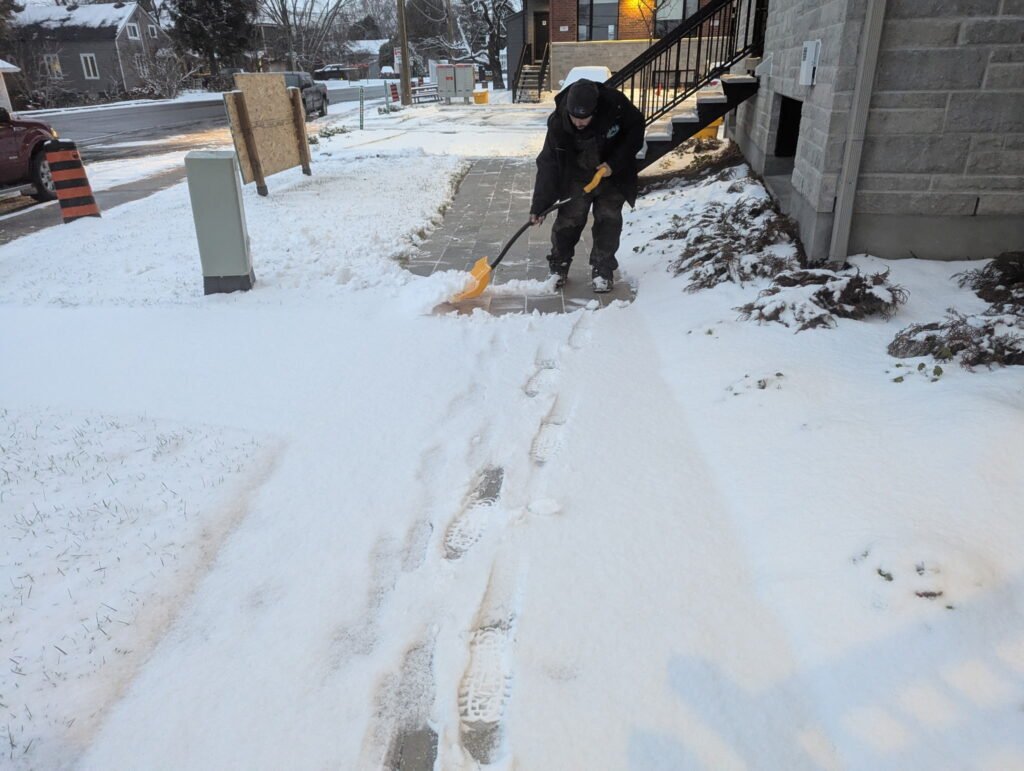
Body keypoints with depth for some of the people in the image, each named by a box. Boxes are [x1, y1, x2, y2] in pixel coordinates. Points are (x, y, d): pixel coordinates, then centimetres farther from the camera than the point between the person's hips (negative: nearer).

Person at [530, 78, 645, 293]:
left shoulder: (615, 104, -29)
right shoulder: (558, 123, -26)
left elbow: (636, 129, -12)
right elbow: (548, 164, -23)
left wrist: (615, 163, -22)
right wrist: (539, 206, -27)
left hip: (613, 173, 0)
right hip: (576, 176, 0)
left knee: (609, 219, -4)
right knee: (568, 218, -5)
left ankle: (602, 270, 9)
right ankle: (559, 266, 14)